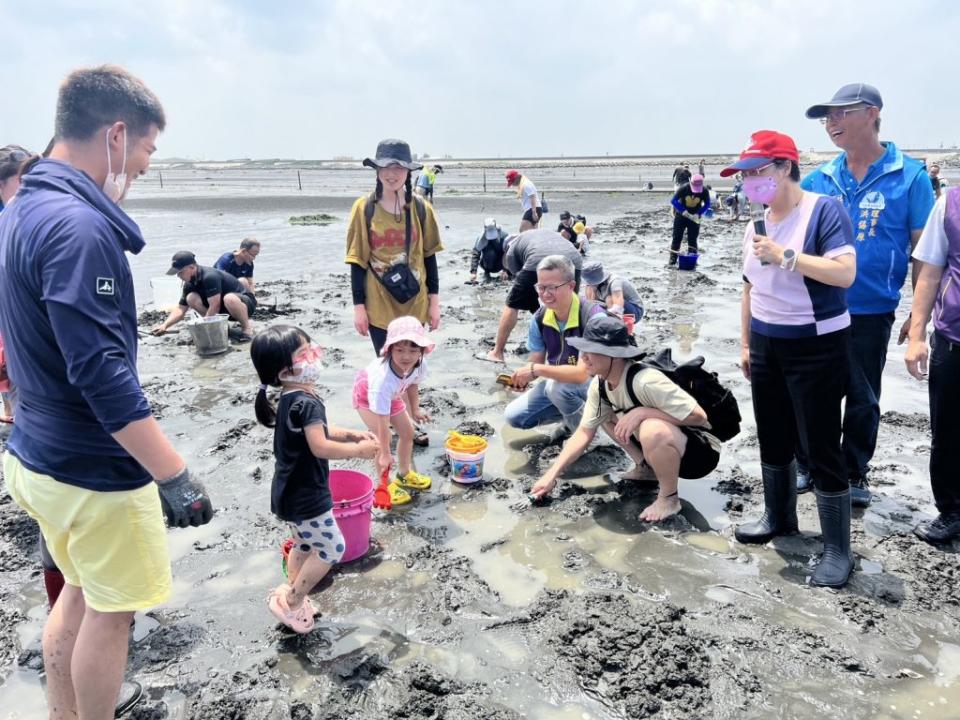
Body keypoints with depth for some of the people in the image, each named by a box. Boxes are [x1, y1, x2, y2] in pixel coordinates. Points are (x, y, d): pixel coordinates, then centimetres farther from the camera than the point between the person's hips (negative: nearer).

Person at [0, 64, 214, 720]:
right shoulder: (80, 227, -24)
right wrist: (175, 476, -26)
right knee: (110, 611, 9)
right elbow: (101, 373, -29)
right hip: (94, 468, -9)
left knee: (80, 591, 24)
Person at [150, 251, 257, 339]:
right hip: (222, 308, 8)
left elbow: (215, 307, -29)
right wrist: (165, 325, -12)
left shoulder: (210, 276, -28)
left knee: (229, 299, -42)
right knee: (191, 298, -11)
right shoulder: (190, 284, -2)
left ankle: (247, 326, -14)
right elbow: (181, 309, 2)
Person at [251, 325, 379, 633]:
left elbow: (319, 431, 14)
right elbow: (321, 447, -32)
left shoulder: (290, 399, 4)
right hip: (305, 497, -10)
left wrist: (352, 435, 3)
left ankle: (292, 595, 41)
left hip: (291, 493, 10)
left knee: (303, 546, 25)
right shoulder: (307, 403, -27)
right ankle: (290, 602, 15)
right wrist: (359, 450, -21)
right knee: (331, 549, 3)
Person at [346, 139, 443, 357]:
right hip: (378, 306, -1)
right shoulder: (364, 208, -5)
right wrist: (358, 306, -5)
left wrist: (434, 301, 3)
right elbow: (357, 260, -3)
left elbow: (429, 256, 5)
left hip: (415, 304, 2)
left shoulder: (421, 208, 0)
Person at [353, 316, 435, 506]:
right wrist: (385, 454, -33)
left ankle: (404, 474, 35)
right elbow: (383, 422, -40)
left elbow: (412, 384, -3)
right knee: (382, 439, -17)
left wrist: (415, 410, -1)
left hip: (392, 394, 7)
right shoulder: (384, 378, -47)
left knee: (408, 432, 12)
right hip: (366, 394, -6)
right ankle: (386, 485, 3)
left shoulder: (420, 364, -31)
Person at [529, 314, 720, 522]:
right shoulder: (600, 384, -7)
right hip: (662, 446, 8)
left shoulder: (646, 382, -33)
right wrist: (552, 474, -9)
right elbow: (585, 432, -1)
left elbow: (699, 416, -29)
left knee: (653, 429, -37)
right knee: (605, 416, 4)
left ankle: (669, 498, -12)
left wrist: (642, 412, -33)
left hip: (701, 450, -7)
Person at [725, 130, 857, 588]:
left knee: (821, 450, -2)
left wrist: (785, 255, -25)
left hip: (816, 348, -7)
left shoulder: (823, 210, -13)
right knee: (773, 442, 17)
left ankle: (837, 550, 12)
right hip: (767, 347, 7)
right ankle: (778, 518, 37)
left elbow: (845, 273, -25)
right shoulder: (756, 225, 8)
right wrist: (746, 343, 15)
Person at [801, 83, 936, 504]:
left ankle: (855, 474, 27)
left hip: (871, 312, -3)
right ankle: (808, 466, 29)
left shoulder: (909, 176, -5)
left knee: (862, 400, 10)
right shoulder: (818, 180, 4)